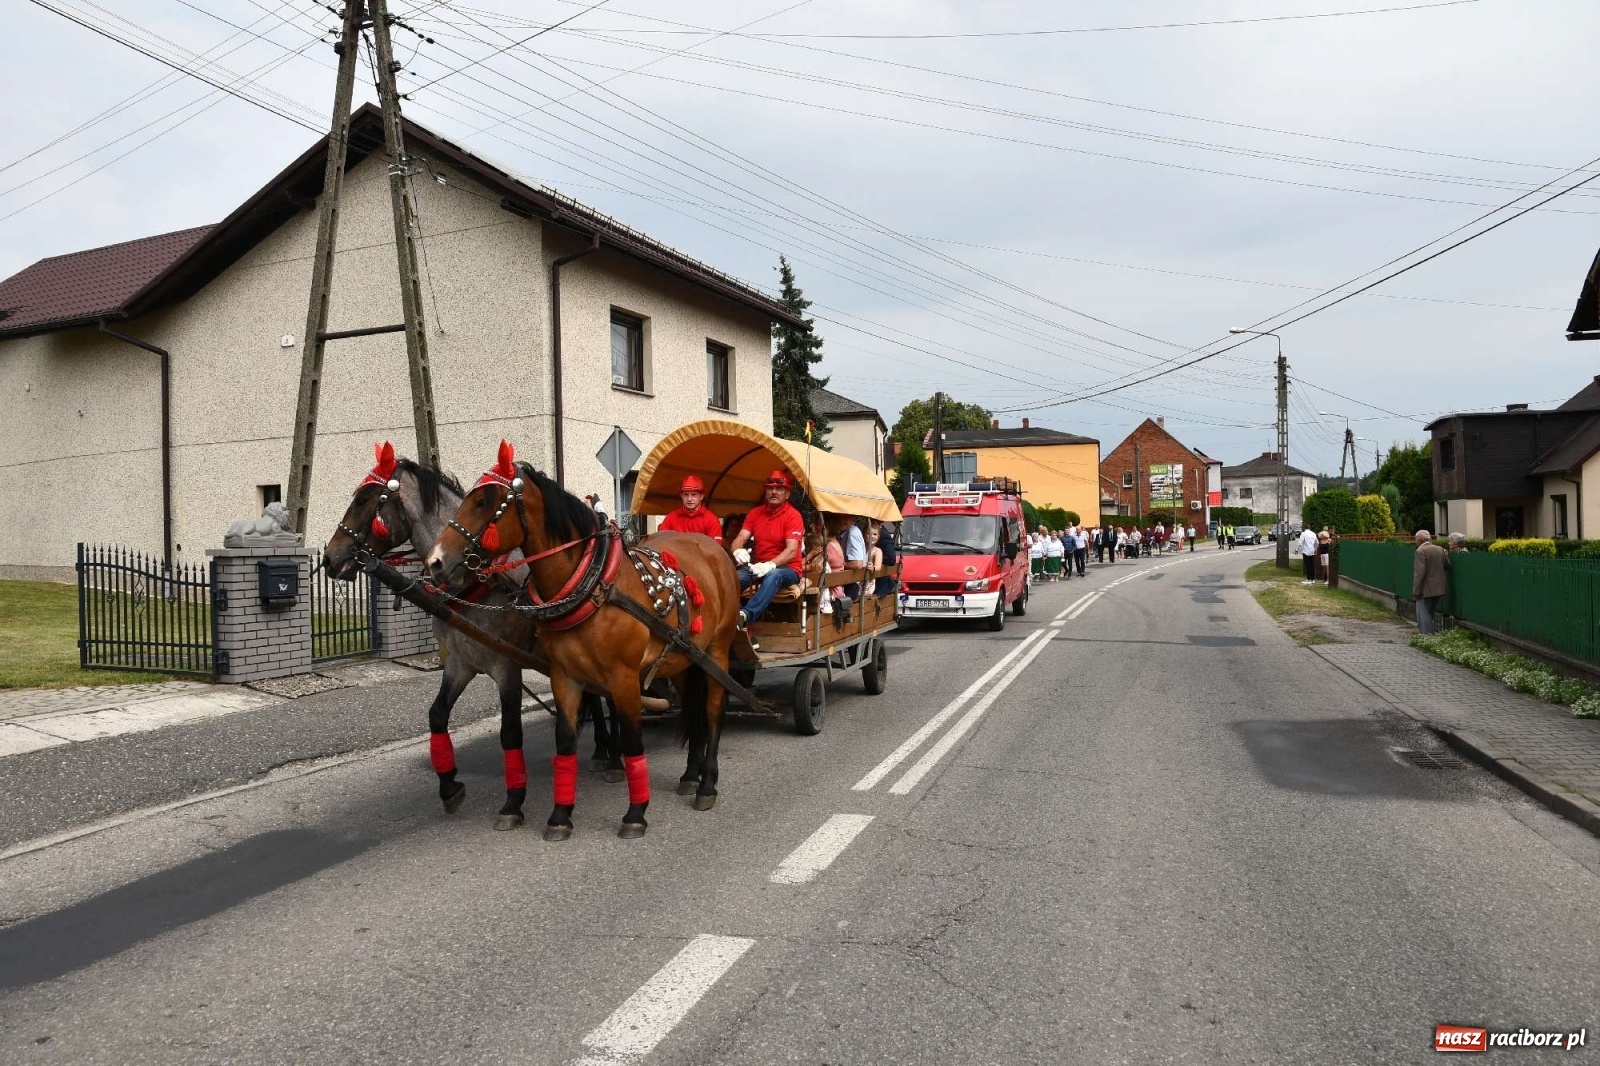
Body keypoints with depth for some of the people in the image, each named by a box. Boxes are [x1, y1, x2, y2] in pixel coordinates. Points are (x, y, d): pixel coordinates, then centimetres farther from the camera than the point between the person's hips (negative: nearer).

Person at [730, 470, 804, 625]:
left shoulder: (793, 515, -8)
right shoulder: (755, 513, 8)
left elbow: (792, 551, -18)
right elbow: (740, 539, 0)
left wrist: (770, 565, -35)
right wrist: (738, 551, -25)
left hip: (786, 569, -5)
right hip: (758, 567, 5)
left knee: (773, 576, -40)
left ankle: (746, 615, -56)